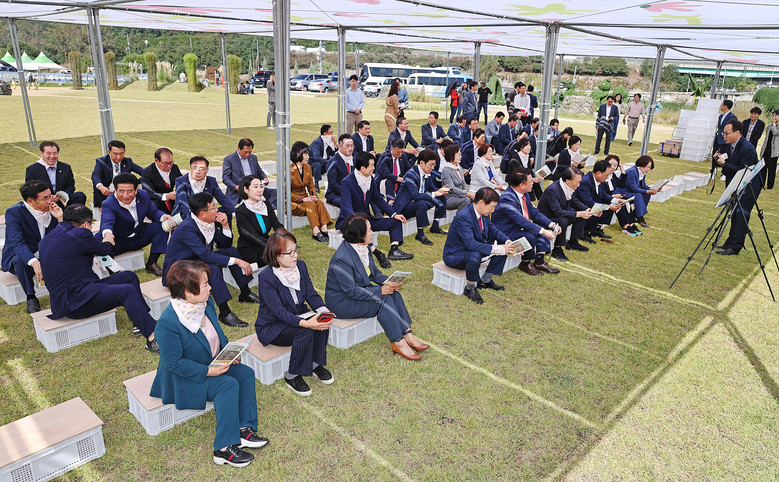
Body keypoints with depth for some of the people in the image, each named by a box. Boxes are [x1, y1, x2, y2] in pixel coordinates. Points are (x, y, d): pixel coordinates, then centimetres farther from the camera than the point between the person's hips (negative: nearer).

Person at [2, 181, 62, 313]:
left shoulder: (51, 210, -5)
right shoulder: (13, 212, -18)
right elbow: (17, 243, -31)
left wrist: (60, 219, -21)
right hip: (20, 257, -4)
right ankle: (31, 298, -20)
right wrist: (34, 262, -49)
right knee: (20, 259, -36)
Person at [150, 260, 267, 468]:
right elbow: (172, 363, -24)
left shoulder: (206, 303, -5)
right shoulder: (168, 322, -29)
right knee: (228, 385, -26)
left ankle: (243, 430, -5)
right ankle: (224, 449, -18)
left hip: (213, 365, 8)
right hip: (183, 379, -8)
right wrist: (207, 371, -28)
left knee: (246, 373, -11)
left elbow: (218, 335, 10)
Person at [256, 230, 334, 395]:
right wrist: (305, 323, -41)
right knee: (305, 332, -31)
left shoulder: (300, 266, -5)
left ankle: (316, 364, -2)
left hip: (298, 315, 6)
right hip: (271, 326, -6)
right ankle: (292, 376, -12)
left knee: (321, 322, -23)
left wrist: (324, 311, -26)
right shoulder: (266, 277, -24)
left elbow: (312, 294, -5)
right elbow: (279, 311, -29)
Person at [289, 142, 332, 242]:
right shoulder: (290, 170, -13)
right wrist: (303, 199, -23)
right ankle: (316, 232, -41)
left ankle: (324, 229, -36)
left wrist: (314, 196, -10)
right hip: (292, 203, -6)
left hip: (305, 198, 6)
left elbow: (311, 186, 13)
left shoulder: (308, 168, 7)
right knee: (310, 205, -32)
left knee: (319, 203, -24)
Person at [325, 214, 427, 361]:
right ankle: (399, 343, -16)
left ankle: (407, 334, -11)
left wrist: (388, 281, -10)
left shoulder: (362, 247, -3)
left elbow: (374, 271, 9)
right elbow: (352, 292, -26)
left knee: (393, 292, -12)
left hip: (360, 289, 8)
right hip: (342, 301, -8)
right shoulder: (341, 259, -29)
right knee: (383, 300, -24)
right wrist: (379, 291, -24)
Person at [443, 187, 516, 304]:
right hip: (454, 255, -9)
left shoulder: (484, 214, -3)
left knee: (503, 247, -3)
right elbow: (471, 244, -37)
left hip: (474, 250, 9)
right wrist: (496, 250, -38)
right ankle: (470, 288, -16)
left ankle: (485, 280, 8)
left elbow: (493, 230, 9)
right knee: (475, 255, -40)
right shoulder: (463, 217, -30)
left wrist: (508, 242, -10)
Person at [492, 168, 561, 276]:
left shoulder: (524, 194, 3)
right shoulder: (507, 199, -27)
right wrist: (543, 231, -33)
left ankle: (539, 262, 2)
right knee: (530, 236, -32)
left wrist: (552, 225, -1)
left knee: (546, 227, 3)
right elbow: (521, 221, -32)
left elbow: (534, 212, 10)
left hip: (519, 227, 10)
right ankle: (525, 264, -6)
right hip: (505, 233, -10)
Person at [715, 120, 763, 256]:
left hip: (748, 187, -10)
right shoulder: (732, 145, 4)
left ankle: (735, 247, 0)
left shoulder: (747, 148, -25)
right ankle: (731, 242, 27)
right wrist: (722, 160, -6)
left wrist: (724, 164, -23)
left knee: (741, 216, -5)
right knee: (735, 215, 16)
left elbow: (742, 171, -27)